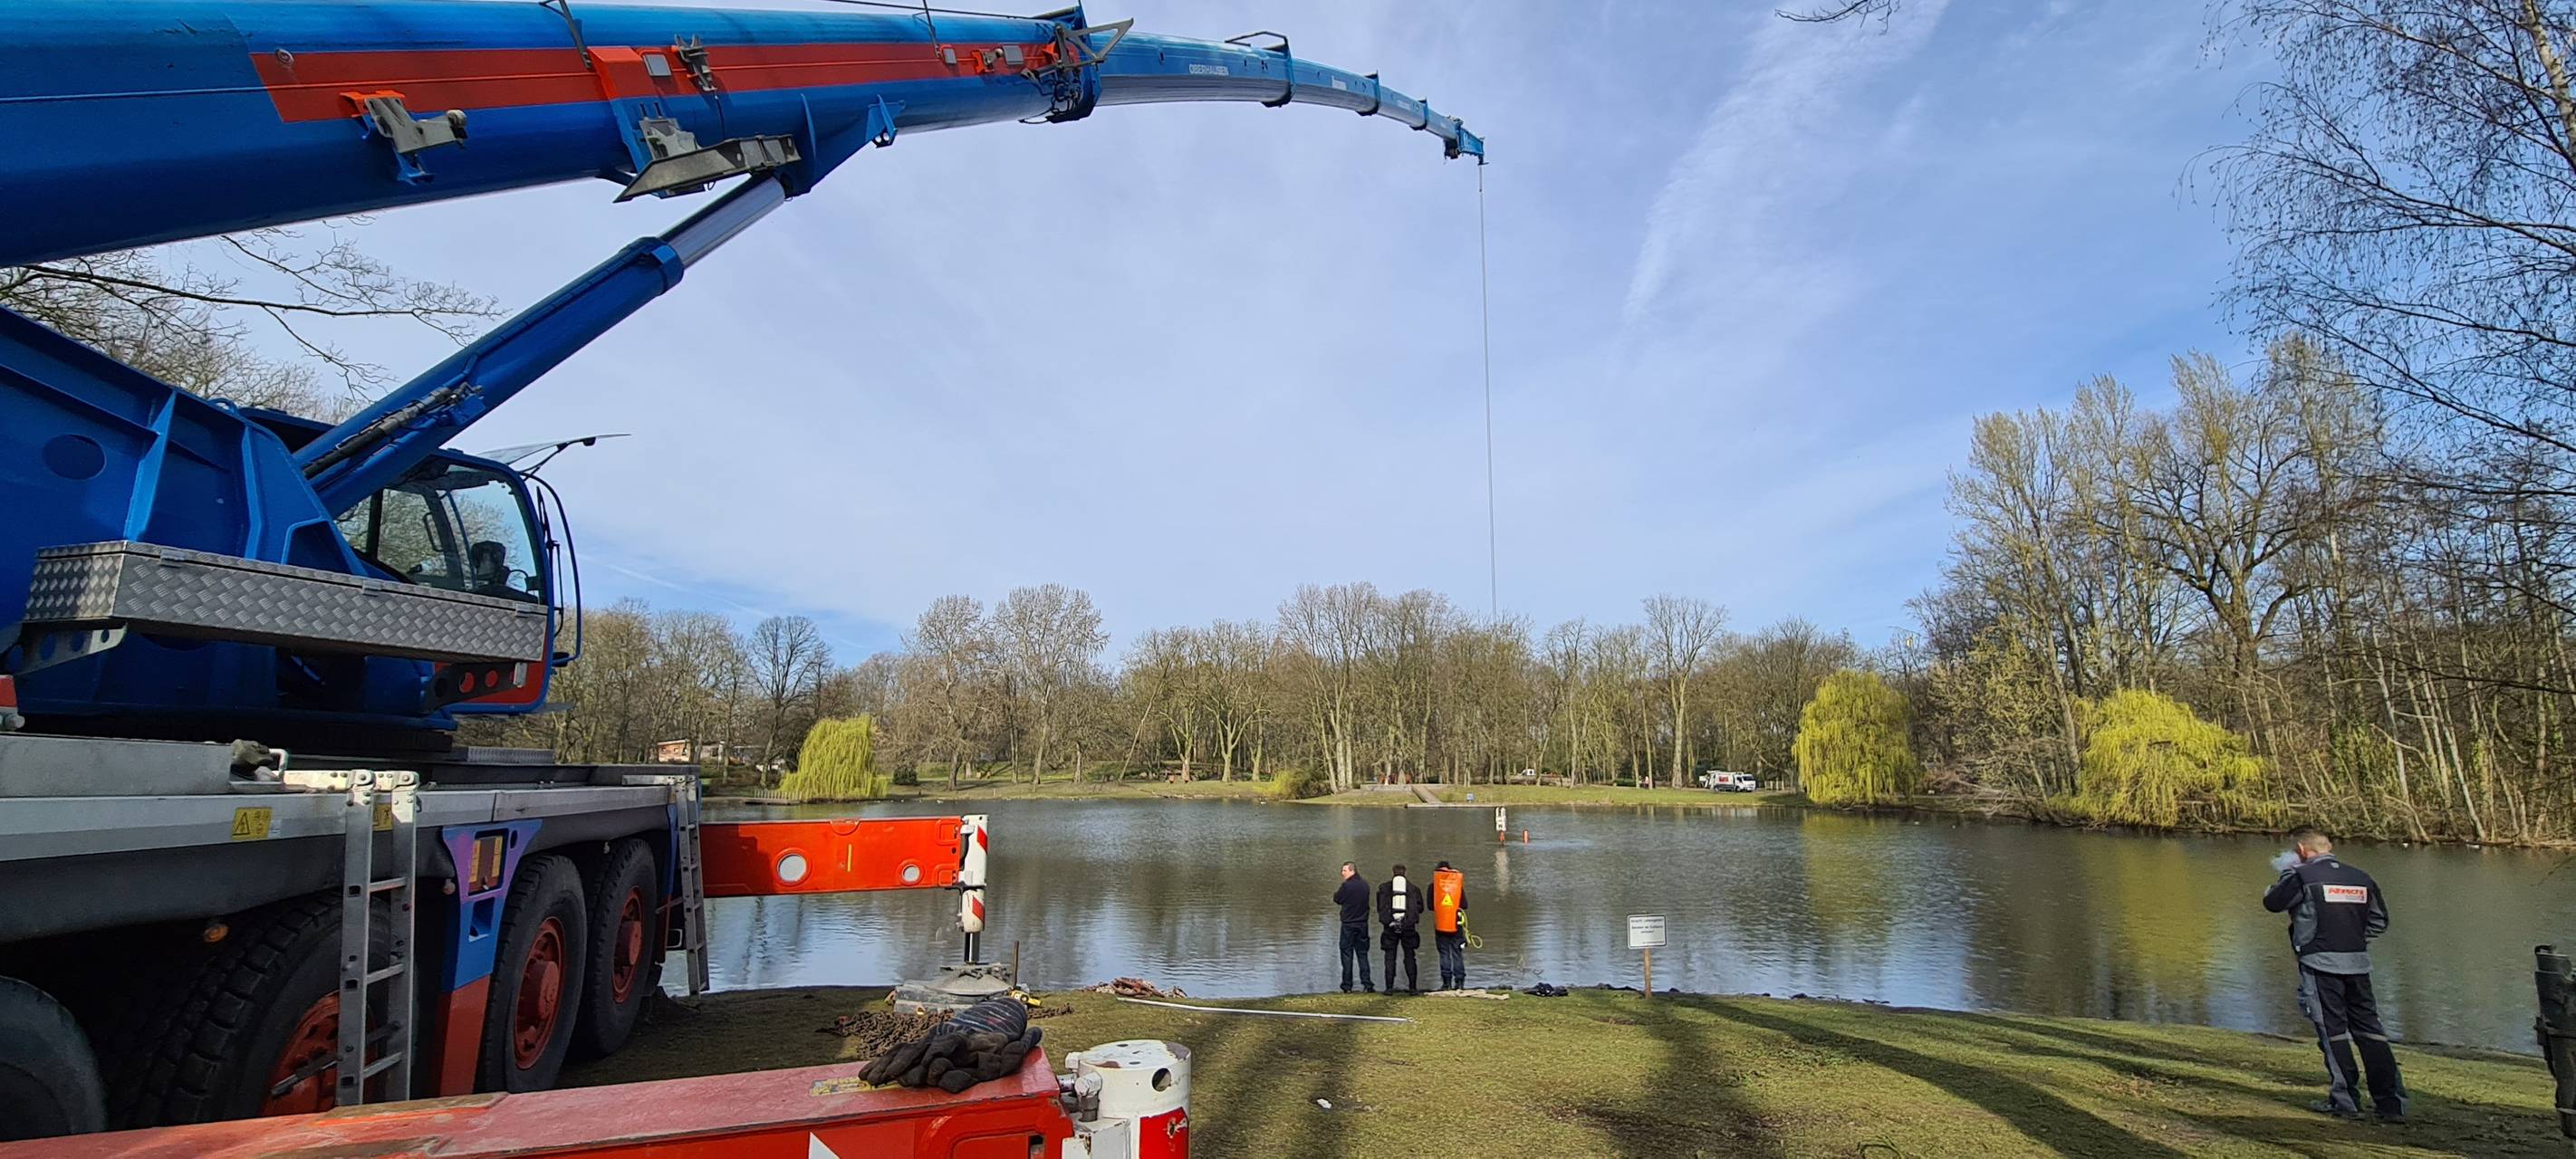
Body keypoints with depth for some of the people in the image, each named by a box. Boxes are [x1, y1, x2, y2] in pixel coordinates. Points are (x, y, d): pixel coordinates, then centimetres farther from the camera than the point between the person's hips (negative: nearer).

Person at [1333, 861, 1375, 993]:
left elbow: (1337, 899, -4)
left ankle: (1347, 986, 2)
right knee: (1362, 954, 11)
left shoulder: (1347, 885, -16)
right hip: (1363, 924, 5)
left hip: (1348, 924, -5)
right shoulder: (1365, 884, 4)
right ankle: (1367, 984, 5)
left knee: (1347, 954, 2)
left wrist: (1336, 893, 15)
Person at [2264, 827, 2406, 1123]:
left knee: (2333, 1031, 2)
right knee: (2369, 1029, 10)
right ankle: (2391, 1102, 10)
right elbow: (2380, 921, 16)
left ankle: (2345, 1101, 4)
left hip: (2320, 963, -5)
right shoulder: (2361, 878, 10)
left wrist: (2286, 872, 13)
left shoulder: (2303, 876, -8)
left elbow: (2272, 902, 2)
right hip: (2358, 964, 5)